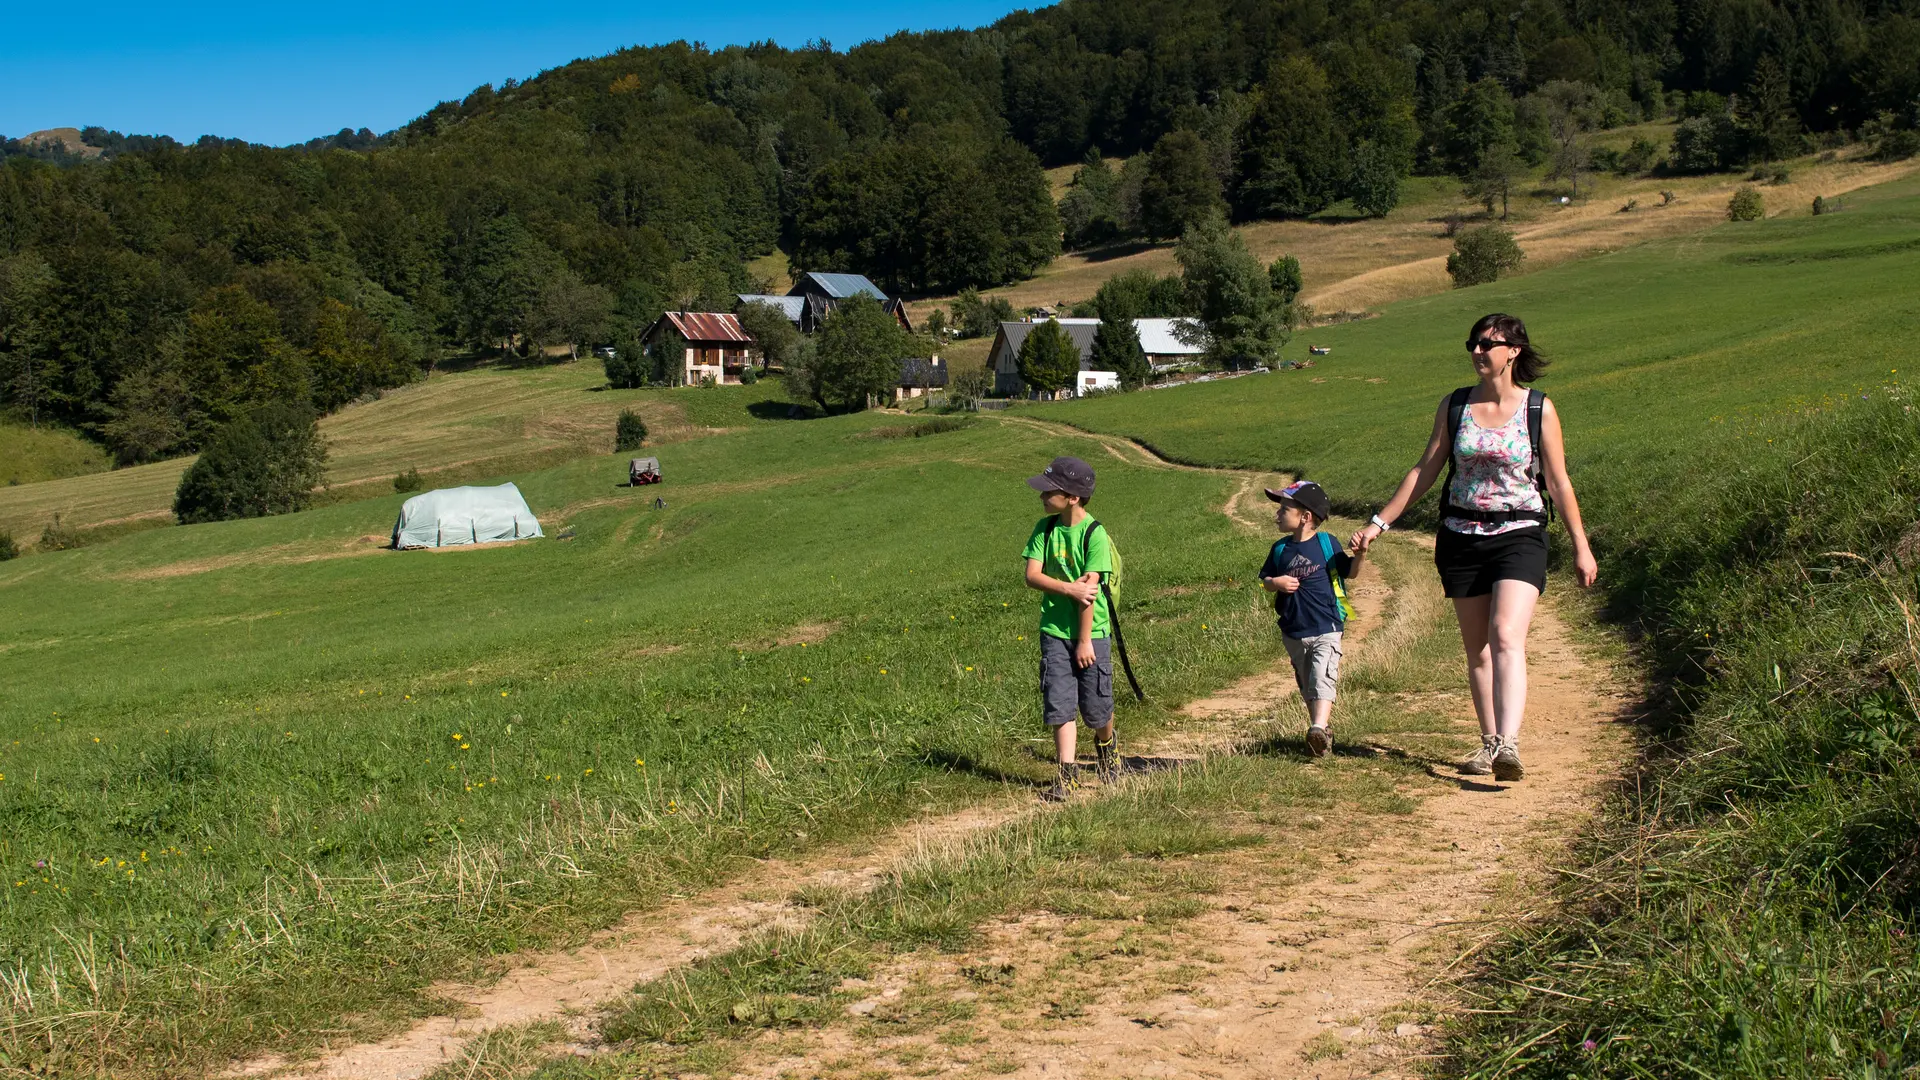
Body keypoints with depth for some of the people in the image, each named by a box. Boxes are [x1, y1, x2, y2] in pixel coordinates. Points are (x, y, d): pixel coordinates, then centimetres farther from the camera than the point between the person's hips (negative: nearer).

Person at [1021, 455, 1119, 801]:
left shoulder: (1094, 533, -13)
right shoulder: (1045, 528, 2)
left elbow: (1089, 589, -15)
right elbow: (1032, 575, -6)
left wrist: (1085, 640, -16)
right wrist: (1069, 588, -22)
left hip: (1091, 632, -3)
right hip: (1054, 630, 3)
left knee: (1097, 708, 7)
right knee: (1059, 704, -2)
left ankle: (1105, 746, 37)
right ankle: (1067, 774, 2)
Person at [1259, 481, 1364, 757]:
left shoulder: (1327, 543, -4)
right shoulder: (1280, 549, 5)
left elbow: (1350, 572, 2)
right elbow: (1264, 580, 11)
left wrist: (1360, 554, -18)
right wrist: (1275, 583, -11)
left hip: (1326, 629, -5)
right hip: (1293, 633, 5)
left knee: (1323, 678, -19)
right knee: (1306, 685, 13)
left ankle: (1318, 729, -29)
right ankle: (1323, 732, 25)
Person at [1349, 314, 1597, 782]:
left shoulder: (1539, 409, -1)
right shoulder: (1454, 406, 5)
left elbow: (1558, 484, 4)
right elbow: (1424, 472, 11)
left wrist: (1581, 548, 5)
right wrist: (1379, 523, 8)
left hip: (1519, 536, -3)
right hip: (1461, 537, 3)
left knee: (1507, 638, -21)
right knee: (1477, 650, 7)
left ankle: (1508, 746, -30)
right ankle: (1489, 744, 18)